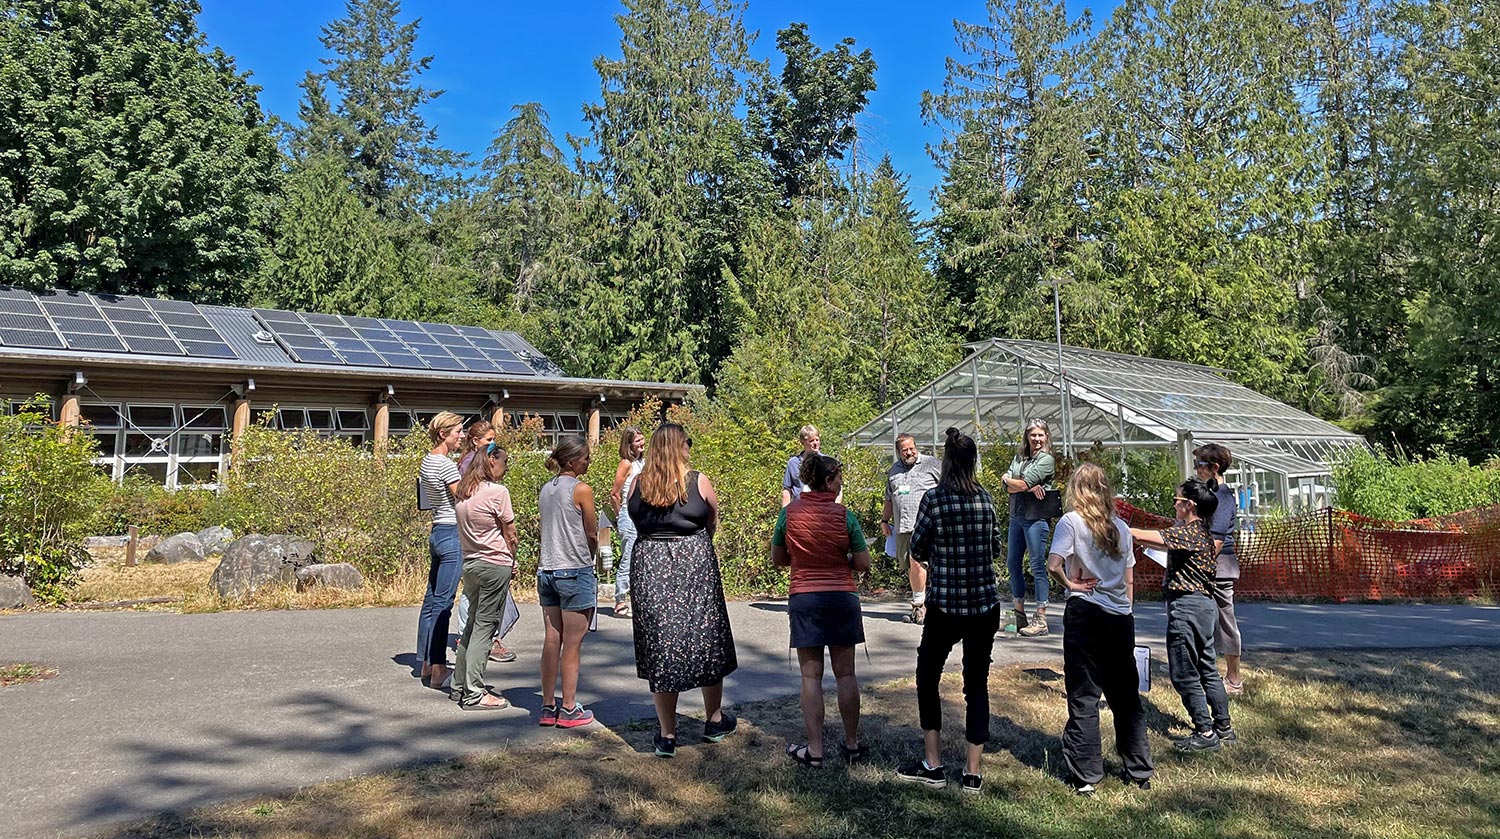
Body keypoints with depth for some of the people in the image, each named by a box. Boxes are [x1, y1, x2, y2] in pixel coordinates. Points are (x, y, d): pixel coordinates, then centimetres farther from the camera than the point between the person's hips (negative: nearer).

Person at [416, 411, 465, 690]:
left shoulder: (427, 461, 13)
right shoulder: (446, 464, -16)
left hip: (438, 532, 10)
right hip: (453, 534, -10)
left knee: (432, 600, 13)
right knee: (443, 603, -6)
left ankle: (427, 665, 22)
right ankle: (438, 671, -1)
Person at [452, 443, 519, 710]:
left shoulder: (462, 491, 9)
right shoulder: (497, 492, -14)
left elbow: (464, 528, 12)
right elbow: (510, 534, -8)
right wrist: (512, 561, 9)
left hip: (469, 564, 8)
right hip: (495, 566, -7)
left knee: (473, 624, 18)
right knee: (484, 628, -3)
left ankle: (460, 685, 25)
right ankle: (474, 694, 1)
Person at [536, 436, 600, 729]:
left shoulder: (545, 490, 10)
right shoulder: (581, 490, -11)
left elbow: (548, 528, 12)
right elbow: (592, 534, -5)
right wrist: (590, 555, 13)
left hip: (547, 570, 7)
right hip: (575, 572, -7)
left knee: (552, 640, 11)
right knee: (573, 643, 1)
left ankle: (548, 705, 17)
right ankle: (569, 709, 8)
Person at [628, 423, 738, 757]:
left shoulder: (638, 484, 1)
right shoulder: (698, 481, -5)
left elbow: (635, 521, 9)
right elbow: (713, 523, 8)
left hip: (649, 567, 2)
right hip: (694, 564, -2)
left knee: (659, 646, 8)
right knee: (707, 641, 15)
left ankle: (667, 734, 11)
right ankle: (714, 720, 29)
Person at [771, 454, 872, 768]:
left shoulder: (789, 512, -3)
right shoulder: (844, 515, -7)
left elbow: (777, 559, 5)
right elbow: (863, 563, -4)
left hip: (804, 600, 0)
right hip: (843, 598, 0)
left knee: (811, 677, 5)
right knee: (845, 674, 10)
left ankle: (814, 750, 8)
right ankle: (852, 745, 21)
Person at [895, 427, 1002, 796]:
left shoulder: (934, 498, -11)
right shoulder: (986, 499, 0)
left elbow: (917, 550, -5)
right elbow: (996, 548, 10)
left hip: (944, 605, -3)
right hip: (985, 604, 3)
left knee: (927, 677, 14)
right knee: (977, 685, 11)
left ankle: (932, 765, 15)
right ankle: (972, 773, 14)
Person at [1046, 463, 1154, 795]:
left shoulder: (1071, 521, -6)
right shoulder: (1120, 526, 9)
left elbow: (1053, 565, -20)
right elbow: (1129, 581, 11)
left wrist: (1071, 584, -3)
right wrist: (1123, 608, 18)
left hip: (1084, 613, -5)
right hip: (1121, 617, 5)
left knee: (1083, 698, 3)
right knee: (1126, 696, 16)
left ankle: (1086, 776, 7)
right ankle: (1140, 771, 25)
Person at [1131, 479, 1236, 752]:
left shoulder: (1187, 532, -17)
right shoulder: (1203, 533, 12)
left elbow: (1141, 536, -22)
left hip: (1187, 607, -10)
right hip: (1205, 604, 10)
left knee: (1184, 674, -2)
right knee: (1207, 670, 17)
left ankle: (1205, 733, 3)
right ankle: (1223, 727, 24)